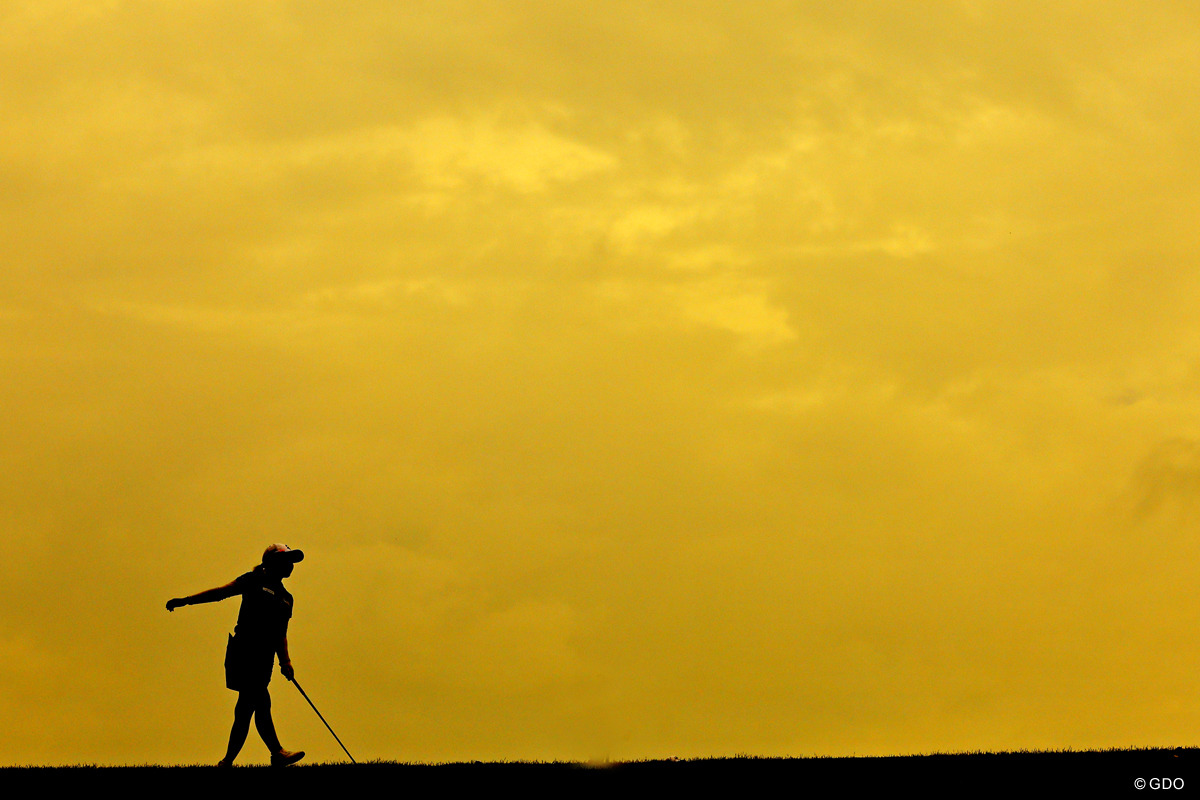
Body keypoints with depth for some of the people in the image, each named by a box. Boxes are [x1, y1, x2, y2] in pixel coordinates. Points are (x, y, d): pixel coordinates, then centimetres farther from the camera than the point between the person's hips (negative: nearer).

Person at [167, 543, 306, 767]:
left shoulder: (285, 597, 21)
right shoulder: (255, 581, 3)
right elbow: (222, 592, -1)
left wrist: (285, 660, 6)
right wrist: (185, 600, -8)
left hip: (264, 657, 7)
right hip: (244, 651, -7)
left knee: (246, 708, 4)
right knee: (261, 702, -13)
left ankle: (227, 761, 5)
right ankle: (277, 752, -14)